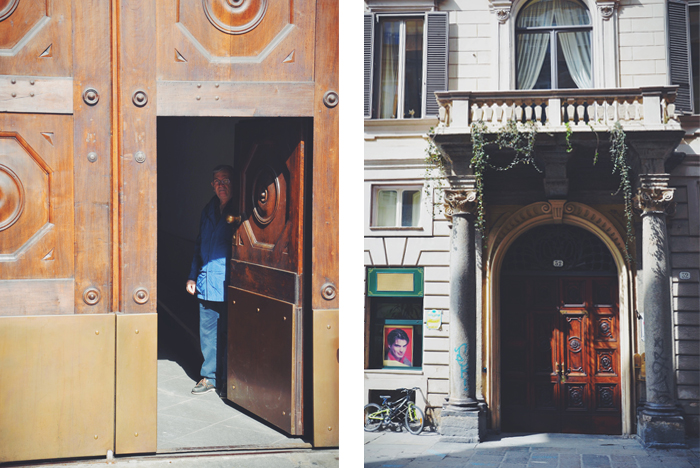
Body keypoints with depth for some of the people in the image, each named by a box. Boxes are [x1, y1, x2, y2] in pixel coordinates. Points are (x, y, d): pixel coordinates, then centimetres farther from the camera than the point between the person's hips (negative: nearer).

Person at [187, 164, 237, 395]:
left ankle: (228, 380, 14)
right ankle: (209, 377, 23)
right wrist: (193, 276, 18)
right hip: (206, 281, 6)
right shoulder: (208, 210, 13)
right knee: (208, 332, 11)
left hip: (228, 284, -6)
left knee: (228, 333, 2)